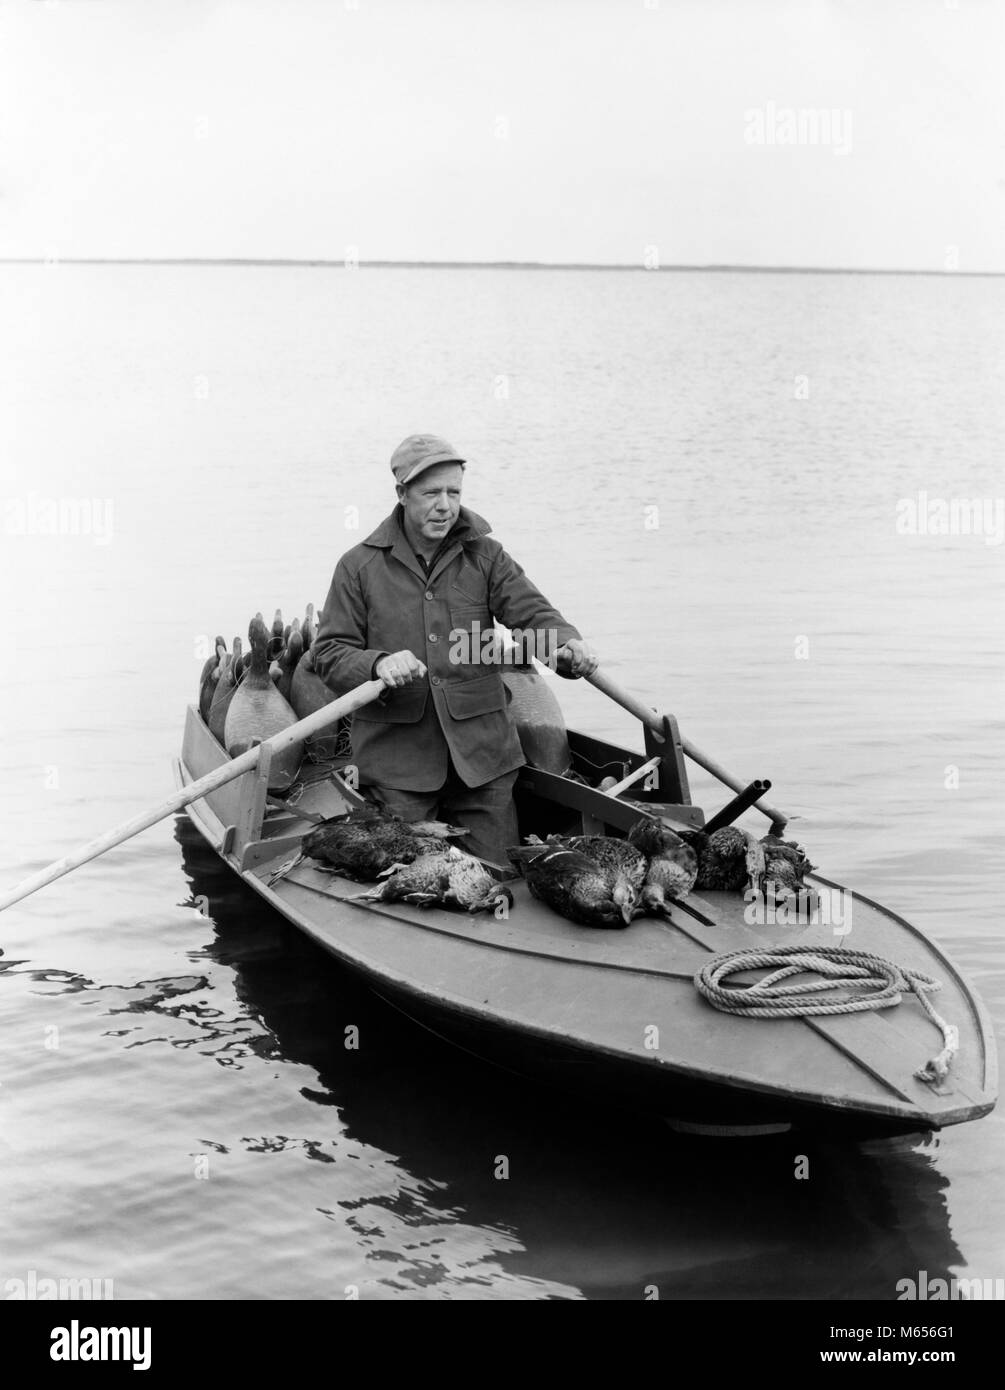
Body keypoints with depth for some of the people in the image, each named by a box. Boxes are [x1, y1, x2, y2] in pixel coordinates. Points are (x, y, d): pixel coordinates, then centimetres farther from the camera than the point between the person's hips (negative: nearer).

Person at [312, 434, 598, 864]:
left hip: (482, 754, 2)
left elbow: (531, 610, -5)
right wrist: (377, 664, -22)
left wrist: (568, 642, -27)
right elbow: (329, 653, 0)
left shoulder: (485, 556, 8)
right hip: (396, 764, -2)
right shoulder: (359, 566, 3)